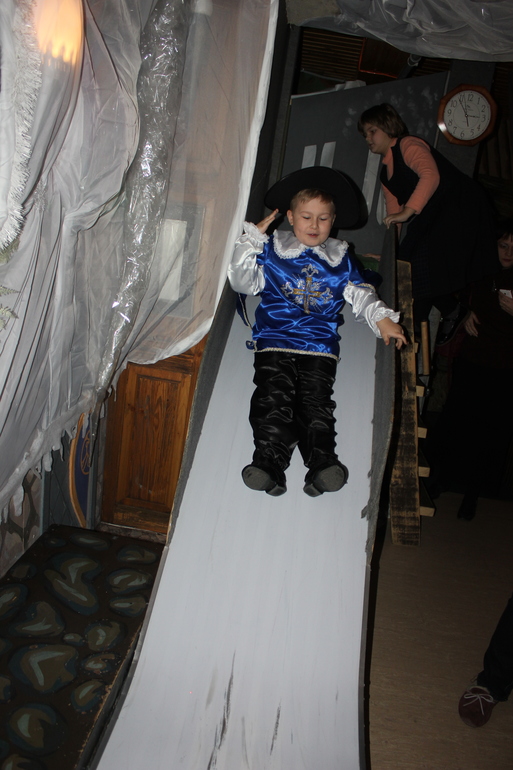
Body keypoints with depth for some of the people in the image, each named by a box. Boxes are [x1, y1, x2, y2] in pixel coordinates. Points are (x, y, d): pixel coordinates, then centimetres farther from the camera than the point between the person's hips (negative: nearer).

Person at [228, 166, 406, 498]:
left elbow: (361, 292, 18)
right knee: (274, 397, -22)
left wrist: (382, 318, 1)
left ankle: (322, 464, -30)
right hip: (275, 341, -1)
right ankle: (270, 463, -32)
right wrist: (252, 239, 6)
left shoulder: (340, 259, 22)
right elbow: (242, 281, 11)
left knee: (316, 401, -18)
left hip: (320, 346, 1)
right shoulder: (273, 250, 18)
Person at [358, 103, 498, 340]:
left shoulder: (409, 145, -9)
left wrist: (407, 211, -35)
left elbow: (431, 176, -29)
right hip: (432, 217, 10)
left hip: (462, 208, -10)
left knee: (424, 260, -20)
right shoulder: (386, 173, 19)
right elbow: (393, 216, 19)